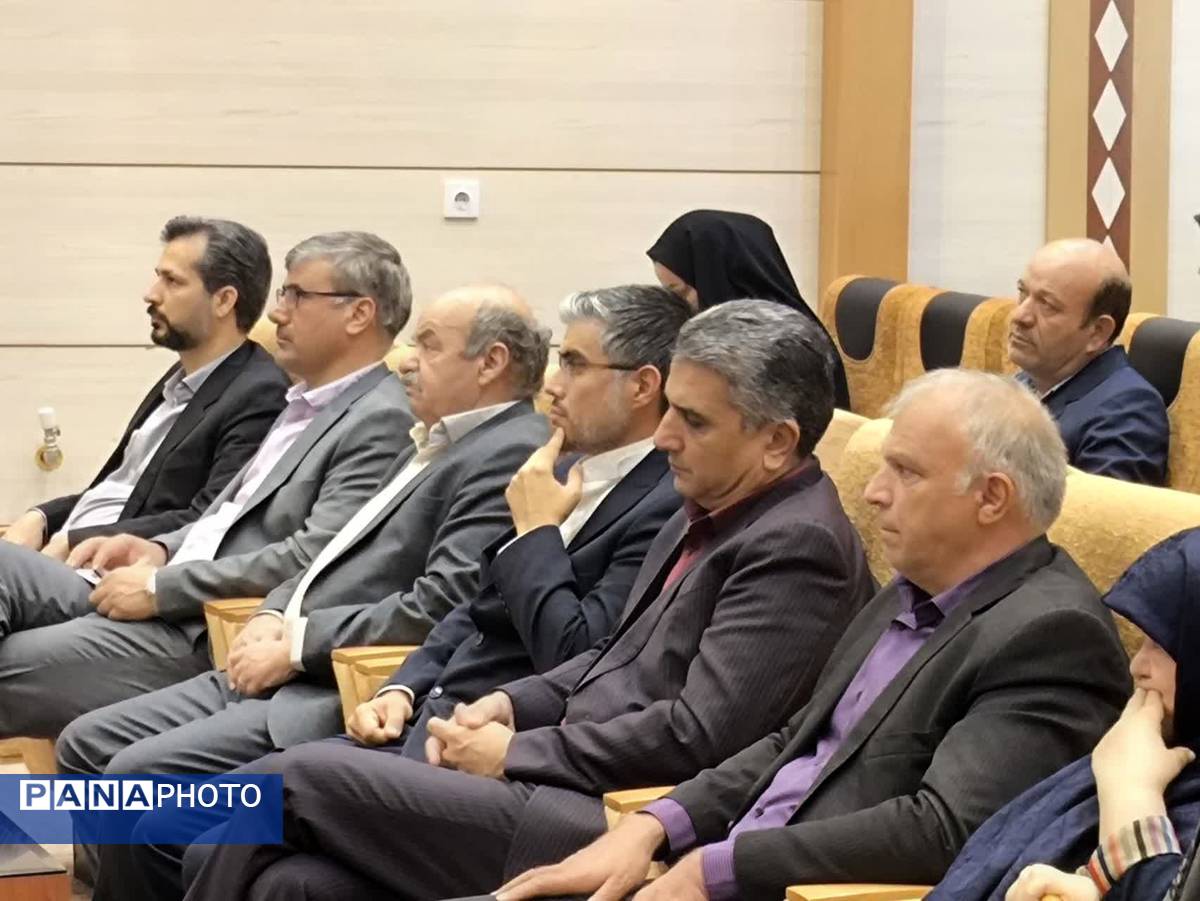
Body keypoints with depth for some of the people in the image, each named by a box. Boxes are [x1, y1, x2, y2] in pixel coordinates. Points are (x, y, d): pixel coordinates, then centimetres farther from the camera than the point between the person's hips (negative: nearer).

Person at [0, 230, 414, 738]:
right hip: (175, 603, 10)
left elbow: (311, 558, -21)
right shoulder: (308, 403, 19)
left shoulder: (380, 421, -12)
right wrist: (160, 550, 6)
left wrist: (161, 587, -16)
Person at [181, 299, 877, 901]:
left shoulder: (798, 549, -13)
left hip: (611, 824, -9)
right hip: (565, 785, 9)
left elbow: (695, 737, -19)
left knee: (301, 779, -14)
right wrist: (514, 704, 7)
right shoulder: (713, 511, 17)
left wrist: (514, 753, -11)